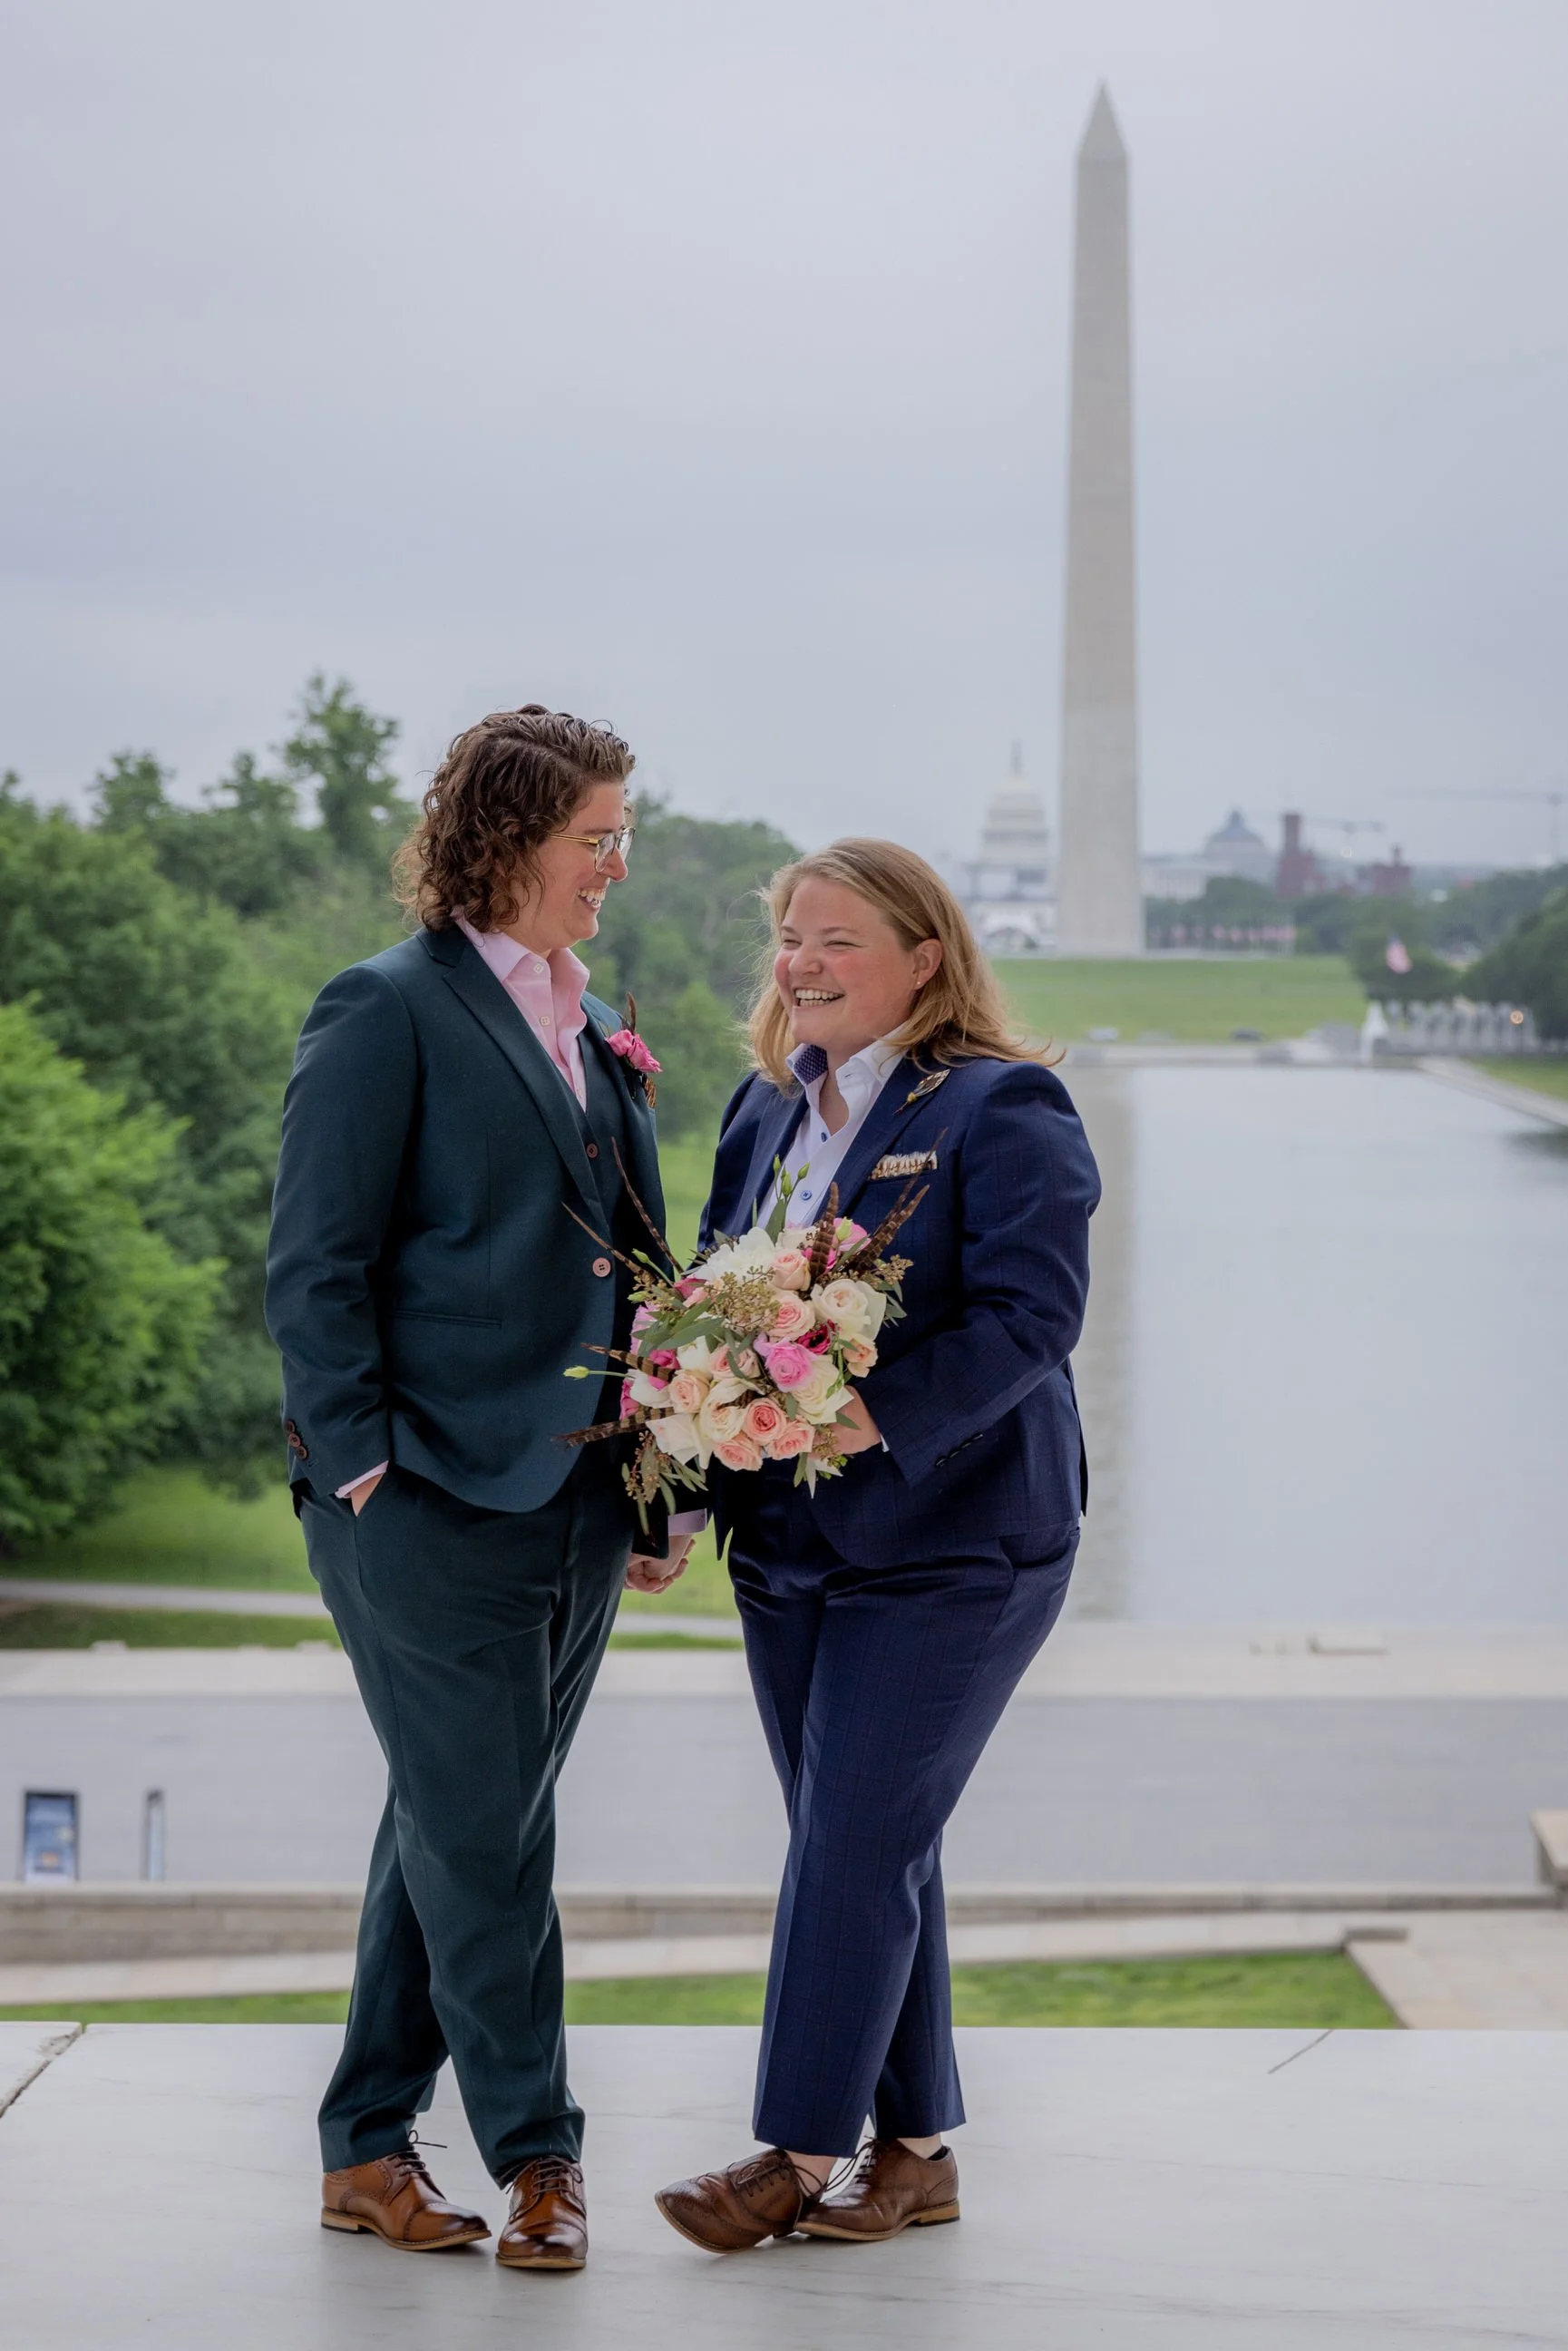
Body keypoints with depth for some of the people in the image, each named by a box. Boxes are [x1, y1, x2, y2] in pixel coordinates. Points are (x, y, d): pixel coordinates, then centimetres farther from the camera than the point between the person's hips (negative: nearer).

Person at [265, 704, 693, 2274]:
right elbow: (314, 1268, -10)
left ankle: (367, 2147, 20)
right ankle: (535, 2156, 8)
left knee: (457, 1834, 12)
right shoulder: (386, 1014, -7)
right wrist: (362, 1471, -15)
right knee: (483, 1838, -3)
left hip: (574, 1501, 8)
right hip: (436, 1502, -8)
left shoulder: (590, 1028, 16)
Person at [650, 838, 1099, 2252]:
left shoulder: (1001, 1112, -10)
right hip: (788, 1540, 7)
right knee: (867, 1852, 10)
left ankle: (800, 2153, 1)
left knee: (855, 1846, -7)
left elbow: (1031, 1311, -19)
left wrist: (877, 1417, -28)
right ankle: (917, 2150, 19)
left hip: (948, 1541, -7)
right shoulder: (769, 1106, 13)